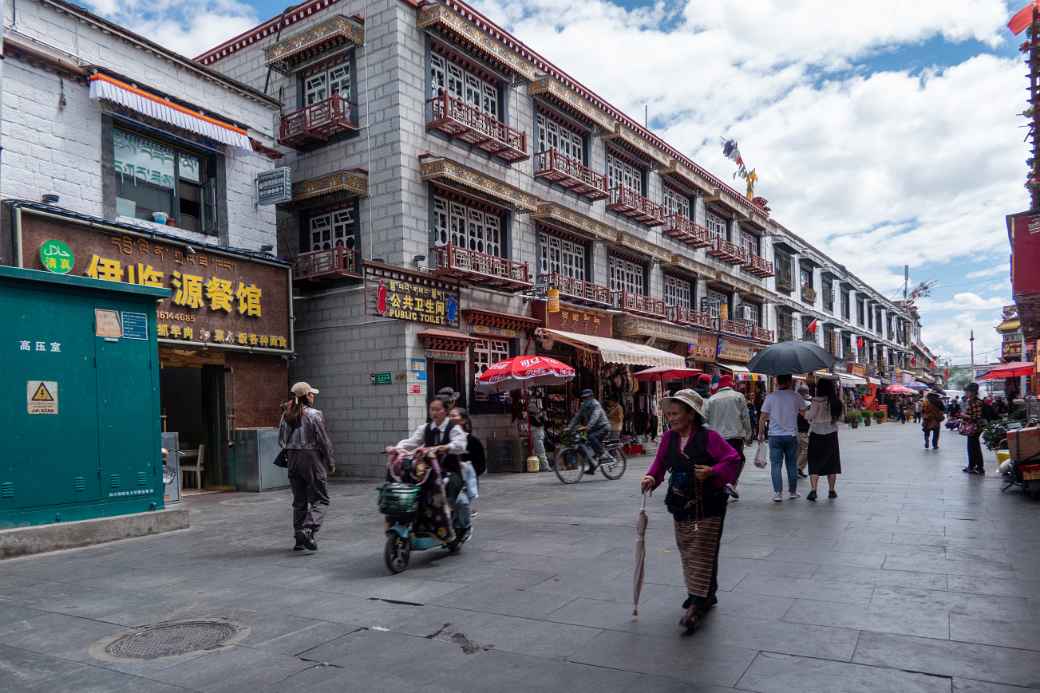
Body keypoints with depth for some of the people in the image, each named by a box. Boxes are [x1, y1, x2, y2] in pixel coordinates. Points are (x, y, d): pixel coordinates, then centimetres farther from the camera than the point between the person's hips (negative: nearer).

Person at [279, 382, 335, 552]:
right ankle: (308, 529, -19)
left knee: (299, 501, 14)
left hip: (293, 460, 6)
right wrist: (331, 463, -1)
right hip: (312, 458, -6)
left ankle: (299, 539, 16)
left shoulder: (286, 415, 6)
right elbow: (324, 441, -10)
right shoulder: (314, 414, -12)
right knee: (320, 499, 1)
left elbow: (281, 441, 10)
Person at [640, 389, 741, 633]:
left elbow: (733, 461, -12)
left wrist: (712, 472, -25)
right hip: (680, 506, 7)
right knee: (687, 553, 16)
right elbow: (660, 464, 5)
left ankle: (696, 605, -5)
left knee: (702, 554, -6)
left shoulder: (709, 437, -14)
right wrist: (651, 478, -15)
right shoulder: (669, 437, 2)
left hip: (707, 505, -6)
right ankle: (706, 595, 34)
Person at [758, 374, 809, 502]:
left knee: (776, 465, 2)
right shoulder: (795, 396, -4)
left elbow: (762, 418, -3)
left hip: (775, 436, -1)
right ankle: (792, 492, 22)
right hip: (791, 435, 1)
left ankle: (777, 493, -3)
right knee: (792, 465, 13)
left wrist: (761, 433, 7)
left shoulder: (771, 397, -4)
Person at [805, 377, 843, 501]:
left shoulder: (817, 400, -15)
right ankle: (831, 491, 20)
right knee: (831, 463, 14)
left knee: (814, 463, 2)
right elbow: (840, 416, 7)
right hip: (831, 435, 4)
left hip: (817, 435, -4)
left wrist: (806, 414, 7)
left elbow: (810, 416, -13)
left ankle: (813, 490, -9)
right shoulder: (836, 401, 0)